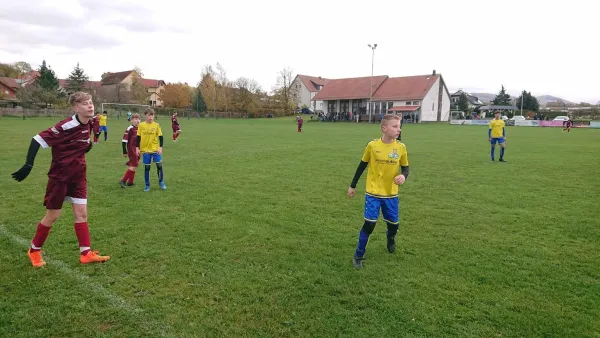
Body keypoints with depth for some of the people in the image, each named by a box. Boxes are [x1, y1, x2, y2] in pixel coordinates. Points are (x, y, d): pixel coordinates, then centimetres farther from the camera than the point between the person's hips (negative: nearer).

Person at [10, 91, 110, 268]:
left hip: (78, 175, 6)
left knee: (81, 213, 2)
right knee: (53, 215, 4)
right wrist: (28, 165, -25)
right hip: (59, 176, -6)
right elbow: (39, 139, -22)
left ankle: (86, 253, 6)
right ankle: (34, 250, 26)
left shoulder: (88, 125, 1)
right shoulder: (66, 126, -22)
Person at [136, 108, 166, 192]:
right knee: (147, 167, 5)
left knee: (159, 165, -2)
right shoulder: (141, 125, -1)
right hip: (145, 150, 0)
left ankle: (161, 182, 17)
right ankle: (147, 185, 17)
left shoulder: (156, 125, -3)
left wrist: (160, 147, -8)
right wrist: (137, 148, 1)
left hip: (155, 149, 0)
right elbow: (138, 137, 5)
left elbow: (160, 137, -1)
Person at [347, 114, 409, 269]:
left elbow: (405, 167, 5)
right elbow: (362, 166, 2)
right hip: (373, 193, -2)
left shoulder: (401, 147, -6)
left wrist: (403, 176, -19)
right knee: (369, 224, -9)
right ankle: (358, 256, 10)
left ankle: (391, 239, 49)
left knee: (394, 224, 12)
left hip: (391, 194, 3)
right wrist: (353, 186, 7)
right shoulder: (372, 145, -10)